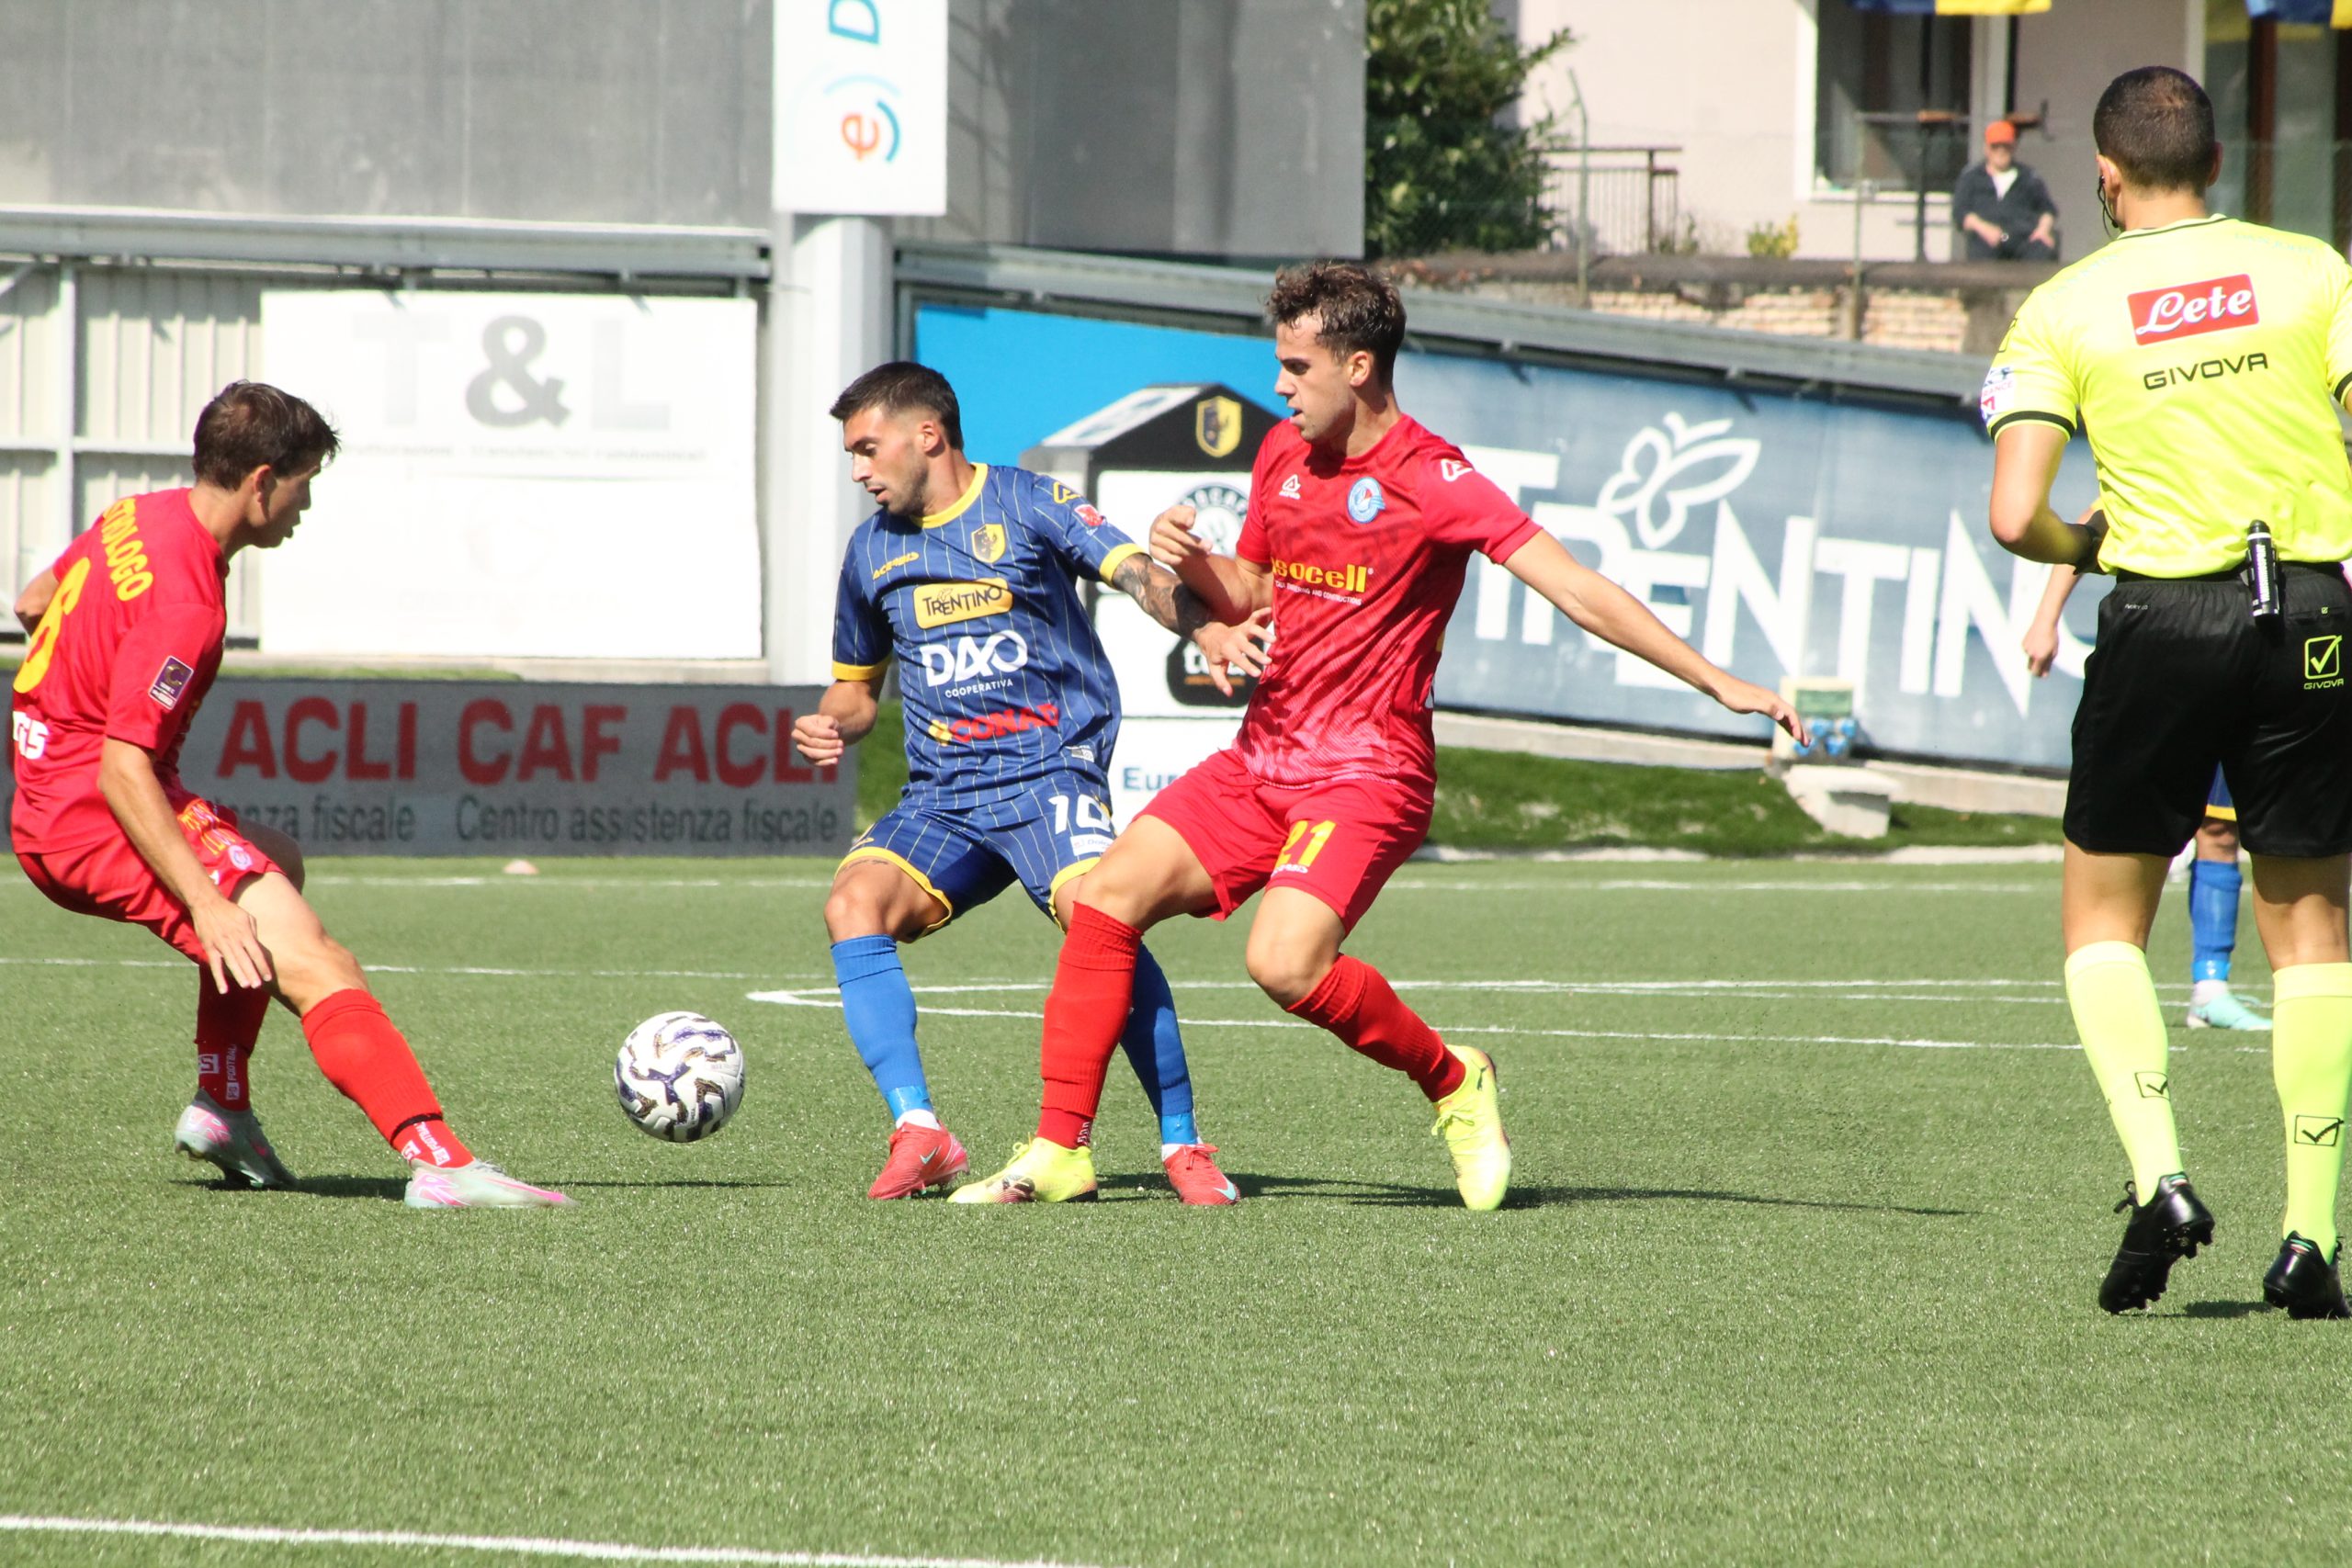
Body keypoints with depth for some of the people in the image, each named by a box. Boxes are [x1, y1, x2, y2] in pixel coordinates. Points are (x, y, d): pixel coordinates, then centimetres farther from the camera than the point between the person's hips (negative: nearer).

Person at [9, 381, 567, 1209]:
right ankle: (439, 1162, -38)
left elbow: (32, 605, 25)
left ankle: (221, 1107, 24)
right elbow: (122, 769, -27)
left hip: (46, 804, 11)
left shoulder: (138, 518, 7)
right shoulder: (183, 603, -23)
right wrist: (205, 906, -30)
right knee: (312, 963, -22)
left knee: (277, 863, 33)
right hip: (97, 816, -11)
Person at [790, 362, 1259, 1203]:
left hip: (1052, 765, -5)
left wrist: (1208, 630, -33)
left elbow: (1138, 573, -13)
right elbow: (857, 684, 30)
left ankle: (1183, 1145, -18)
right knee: (853, 903, -23)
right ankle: (918, 1135, -25)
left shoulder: (1029, 505, 1)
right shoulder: (871, 550, 17)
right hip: (942, 796, 5)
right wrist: (830, 726, 7)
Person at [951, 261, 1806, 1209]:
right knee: (1108, 895, -5)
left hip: (1366, 774, -7)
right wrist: (1192, 563, 1)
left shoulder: (1434, 482, -14)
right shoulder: (1283, 455, 9)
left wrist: (1716, 681, -26)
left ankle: (1451, 1081, -1)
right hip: (1262, 758, 7)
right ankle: (1060, 1150, 2)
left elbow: (1578, 592, -19)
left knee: (1284, 963, -27)